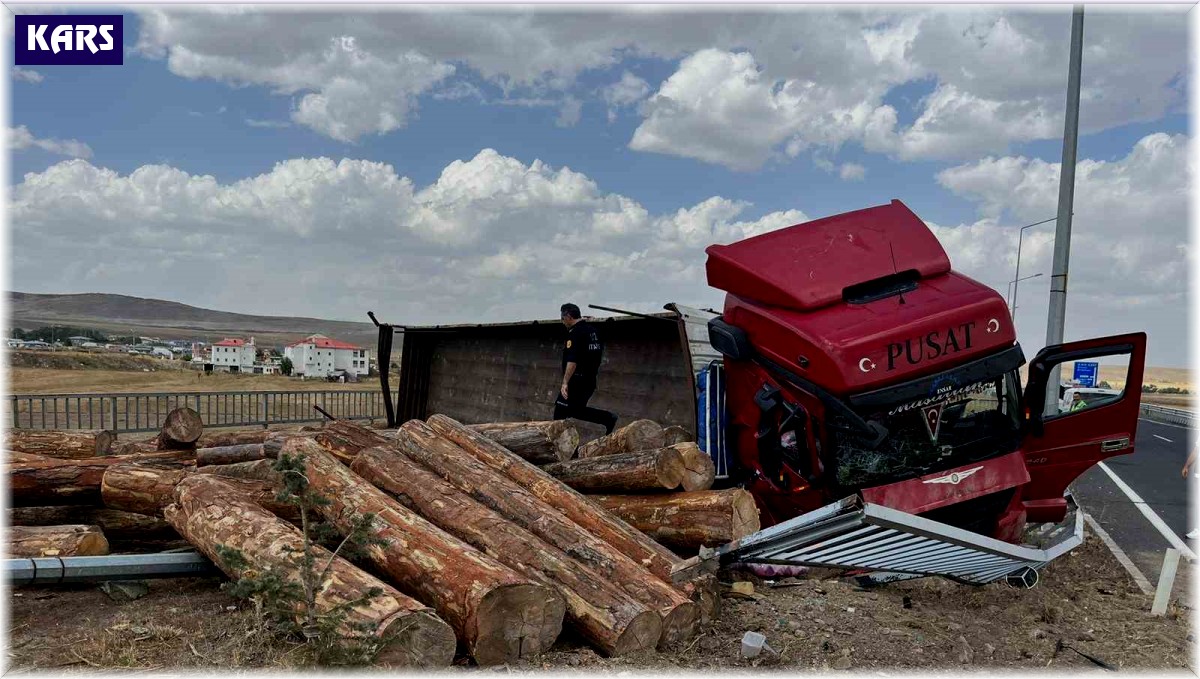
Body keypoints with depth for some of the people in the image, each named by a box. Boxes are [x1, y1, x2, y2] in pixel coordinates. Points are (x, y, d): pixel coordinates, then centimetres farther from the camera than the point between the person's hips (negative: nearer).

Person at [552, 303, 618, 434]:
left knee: (560, 413, -1)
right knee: (577, 410, 20)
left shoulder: (575, 333, -15)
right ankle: (608, 418, 4)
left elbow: (572, 361, -24)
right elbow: (599, 355, 21)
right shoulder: (593, 331, 13)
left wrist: (565, 383, -26)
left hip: (576, 381, -9)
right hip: (590, 381, 9)